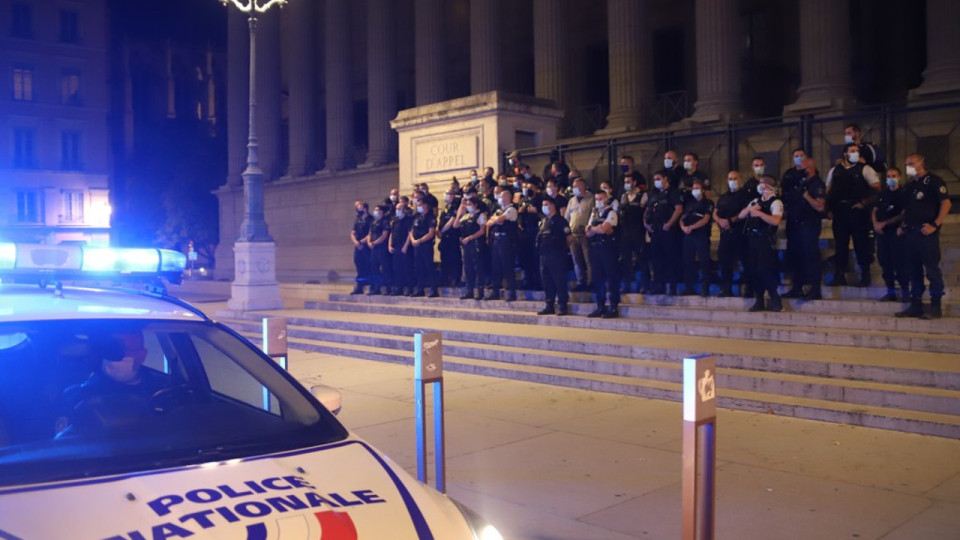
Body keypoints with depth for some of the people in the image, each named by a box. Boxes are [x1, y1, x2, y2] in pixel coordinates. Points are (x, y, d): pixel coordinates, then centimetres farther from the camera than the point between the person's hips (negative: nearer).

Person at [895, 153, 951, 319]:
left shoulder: (933, 181, -4)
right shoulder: (909, 186, 19)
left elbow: (946, 203, -12)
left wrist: (935, 225, -18)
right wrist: (903, 226, 12)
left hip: (926, 232, -8)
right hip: (910, 233, 8)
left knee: (932, 269, -5)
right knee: (913, 270, 9)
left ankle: (936, 306, -1)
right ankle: (915, 305, 14)